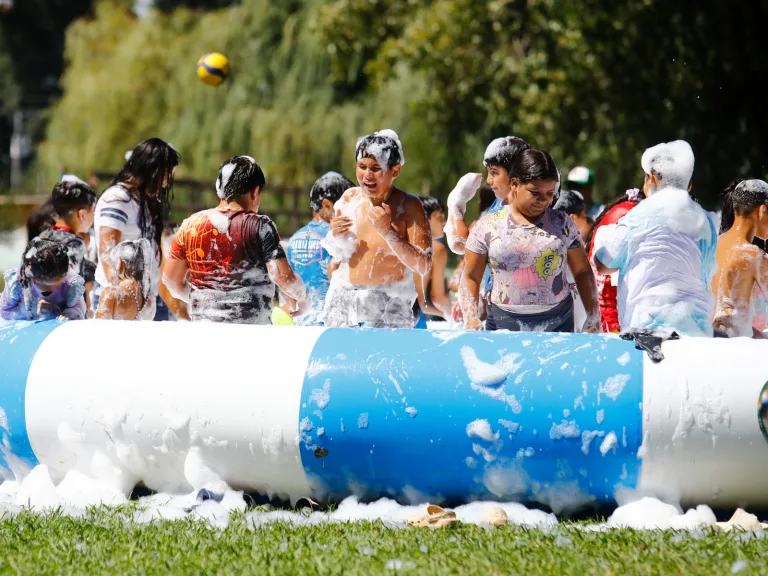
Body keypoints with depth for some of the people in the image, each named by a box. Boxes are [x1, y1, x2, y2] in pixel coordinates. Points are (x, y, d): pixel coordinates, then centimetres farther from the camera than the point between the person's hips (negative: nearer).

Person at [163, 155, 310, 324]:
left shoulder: (191, 224, 7)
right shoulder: (259, 226, -6)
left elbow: (171, 278, 11)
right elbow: (282, 276, -13)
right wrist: (301, 297, 6)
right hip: (251, 328, -4)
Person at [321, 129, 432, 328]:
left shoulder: (408, 207, -7)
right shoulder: (350, 199, 5)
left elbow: (424, 267, -15)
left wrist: (388, 232, -21)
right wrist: (335, 236, -5)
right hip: (343, 302, 4)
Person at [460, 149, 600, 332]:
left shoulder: (562, 224, 7)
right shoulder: (487, 227, 3)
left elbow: (582, 271, 14)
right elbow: (470, 278, 5)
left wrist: (593, 317, 7)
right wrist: (470, 318, -9)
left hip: (557, 322, 1)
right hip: (504, 323, -1)